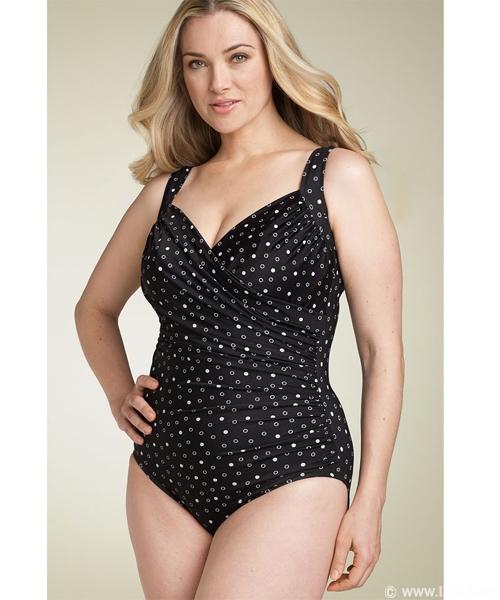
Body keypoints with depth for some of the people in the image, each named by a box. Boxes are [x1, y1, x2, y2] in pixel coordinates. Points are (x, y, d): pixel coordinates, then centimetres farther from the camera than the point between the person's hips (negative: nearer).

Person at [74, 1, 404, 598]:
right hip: (163, 472, 5)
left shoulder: (338, 175, -2)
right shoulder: (168, 189, 10)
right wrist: (119, 393, 8)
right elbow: (95, 307, 25)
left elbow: (381, 348, -3)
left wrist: (369, 502, -5)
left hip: (286, 472, -4)